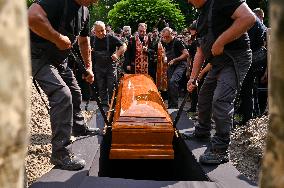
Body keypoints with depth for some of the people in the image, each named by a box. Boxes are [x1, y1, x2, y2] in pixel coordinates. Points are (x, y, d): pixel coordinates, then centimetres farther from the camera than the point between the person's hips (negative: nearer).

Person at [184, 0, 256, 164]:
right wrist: (193, 78, 15)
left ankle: (220, 151, -11)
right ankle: (202, 132, 40)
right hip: (218, 62, 10)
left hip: (235, 59, -10)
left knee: (221, 100, -18)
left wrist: (220, 42, -26)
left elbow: (249, 18, -29)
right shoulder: (203, 15, 16)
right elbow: (201, 51, 19)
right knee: (204, 96, 19)